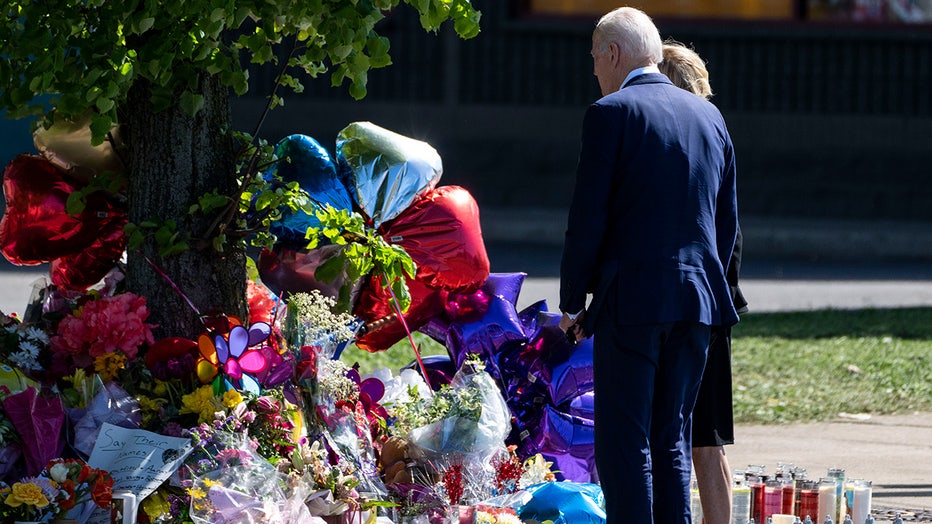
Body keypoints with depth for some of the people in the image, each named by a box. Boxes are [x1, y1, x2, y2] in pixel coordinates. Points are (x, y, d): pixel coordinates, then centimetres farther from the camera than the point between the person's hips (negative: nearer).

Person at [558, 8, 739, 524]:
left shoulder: (610, 113, -7)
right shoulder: (708, 115, 12)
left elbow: (588, 216, -9)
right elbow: (727, 220, 14)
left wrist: (572, 302, -1)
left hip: (631, 301, -6)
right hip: (698, 299, 6)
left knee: (623, 447, -4)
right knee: (671, 440, 12)